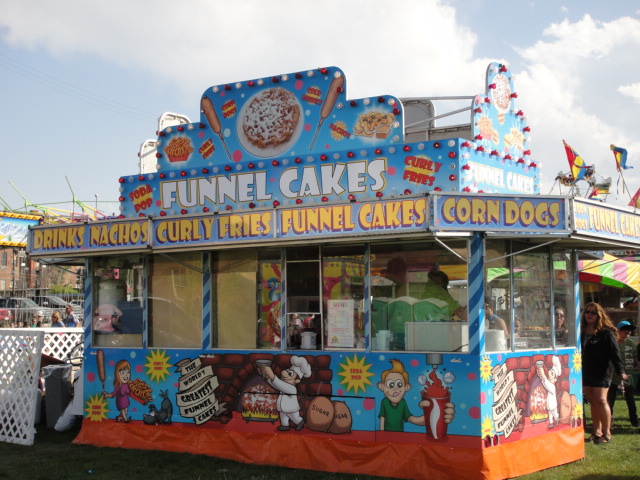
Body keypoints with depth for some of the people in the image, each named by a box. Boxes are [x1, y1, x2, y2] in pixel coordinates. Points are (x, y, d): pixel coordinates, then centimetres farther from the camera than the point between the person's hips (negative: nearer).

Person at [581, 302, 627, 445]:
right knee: (592, 401, 9)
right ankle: (596, 432, 16)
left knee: (600, 400, -9)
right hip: (586, 373, 6)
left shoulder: (606, 333, -5)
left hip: (601, 373, -6)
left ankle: (606, 433, 0)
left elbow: (615, 353, -10)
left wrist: (620, 371, -19)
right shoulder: (582, 333, 11)